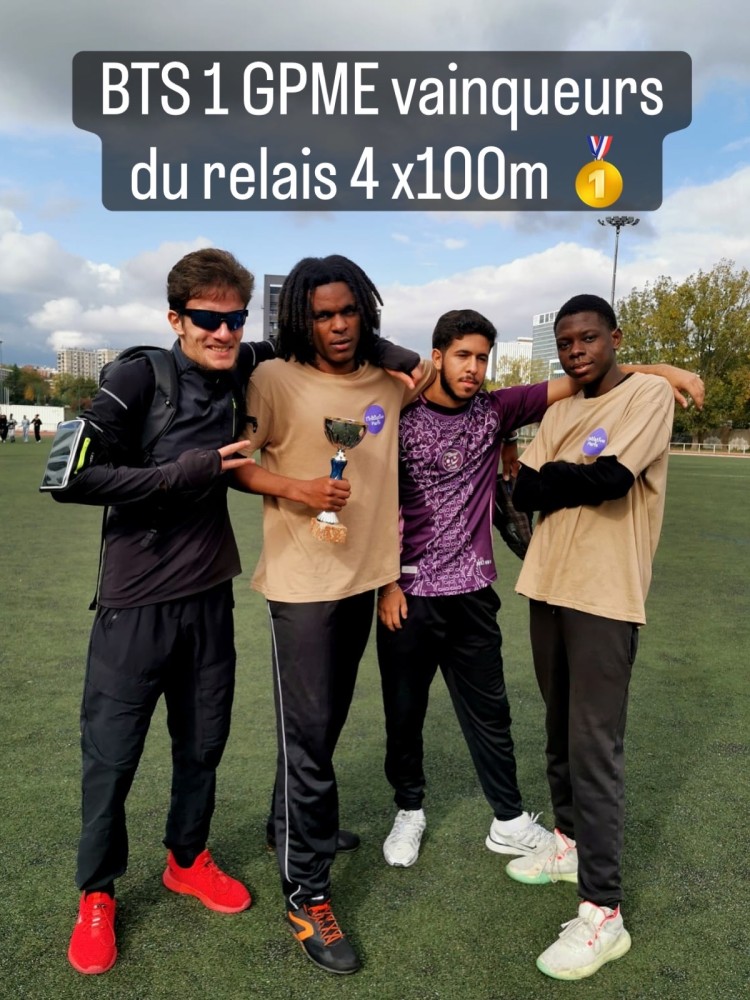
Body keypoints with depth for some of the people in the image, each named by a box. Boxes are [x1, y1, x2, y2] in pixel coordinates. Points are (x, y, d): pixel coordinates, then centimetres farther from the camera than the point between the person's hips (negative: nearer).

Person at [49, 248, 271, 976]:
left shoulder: (241, 373, 1)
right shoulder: (138, 378, -14)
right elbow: (73, 479, -19)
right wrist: (187, 471, -21)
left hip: (209, 596, 5)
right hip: (138, 603, -4)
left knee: (203, 743, 16)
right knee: (111, 755, 8)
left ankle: (187, 859, 41)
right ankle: (96, 894, 32)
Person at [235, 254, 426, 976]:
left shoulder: (389, 380, 5)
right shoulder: (275, 380, -9)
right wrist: (296, 489, -24)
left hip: (365, 576, 6)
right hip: (302, 582, -5)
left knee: (326, 724, 20)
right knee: (308, 734, 1)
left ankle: (293, 826, 44)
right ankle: (306, 894, 17)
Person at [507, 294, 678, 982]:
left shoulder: (649, 395, -6)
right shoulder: (561, 410, 14)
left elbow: (609, 479, -19)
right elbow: (524, 491, 5)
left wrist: (556, 479, -4)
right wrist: (578, 481, -11)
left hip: (605, 597, -7)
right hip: (549, 587, 7)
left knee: (595, 751, -5)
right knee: (561, 732, 19)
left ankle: (602, 913, 7)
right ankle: (570, 842, 38)